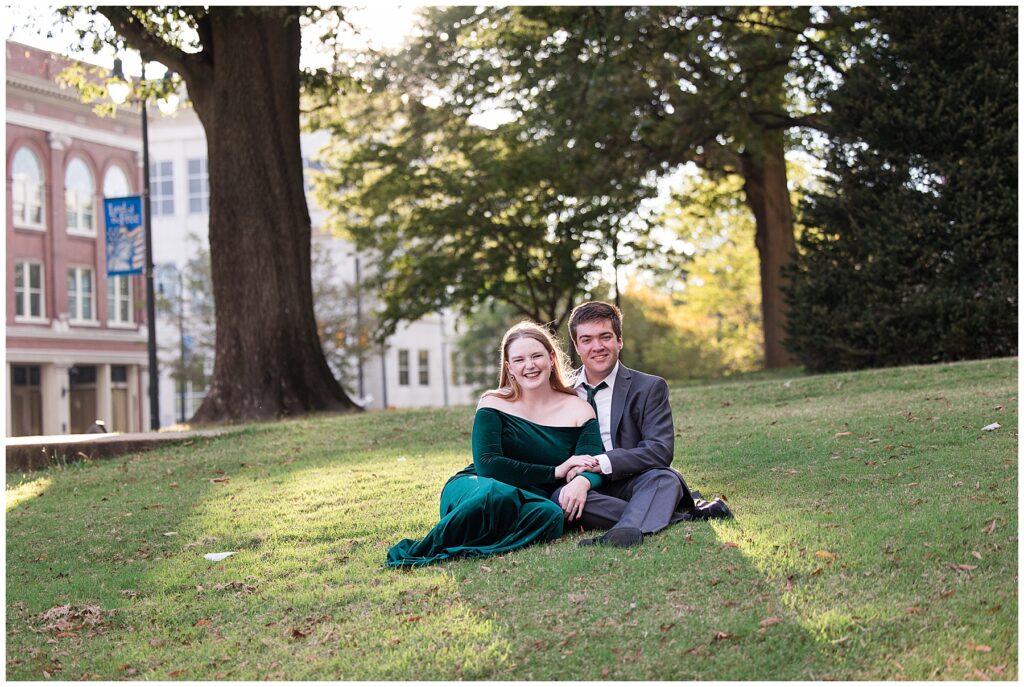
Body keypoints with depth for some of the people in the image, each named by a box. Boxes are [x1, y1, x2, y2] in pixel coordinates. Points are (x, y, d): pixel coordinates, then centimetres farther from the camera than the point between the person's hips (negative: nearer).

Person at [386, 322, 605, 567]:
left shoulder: (579, 410, 7)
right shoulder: (494, 404, 2)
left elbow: (594, 468, -5)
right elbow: (487, 465, -11)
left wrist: (581, 482, -32)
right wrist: (555, 472, -12)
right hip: (475, 488, -2)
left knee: (550, 515, -37)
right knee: (497, 493, -40)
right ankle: (427, 549, -28)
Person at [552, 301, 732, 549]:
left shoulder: (650, 388, 4)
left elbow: (661, 450, -9)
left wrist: (599, 463, -20)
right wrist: (581, 479, -16)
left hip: (638, 484, -1)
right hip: (590, 490, 1)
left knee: (665, 478, -32)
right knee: (560, 497, -31)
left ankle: (626, 531, -64)